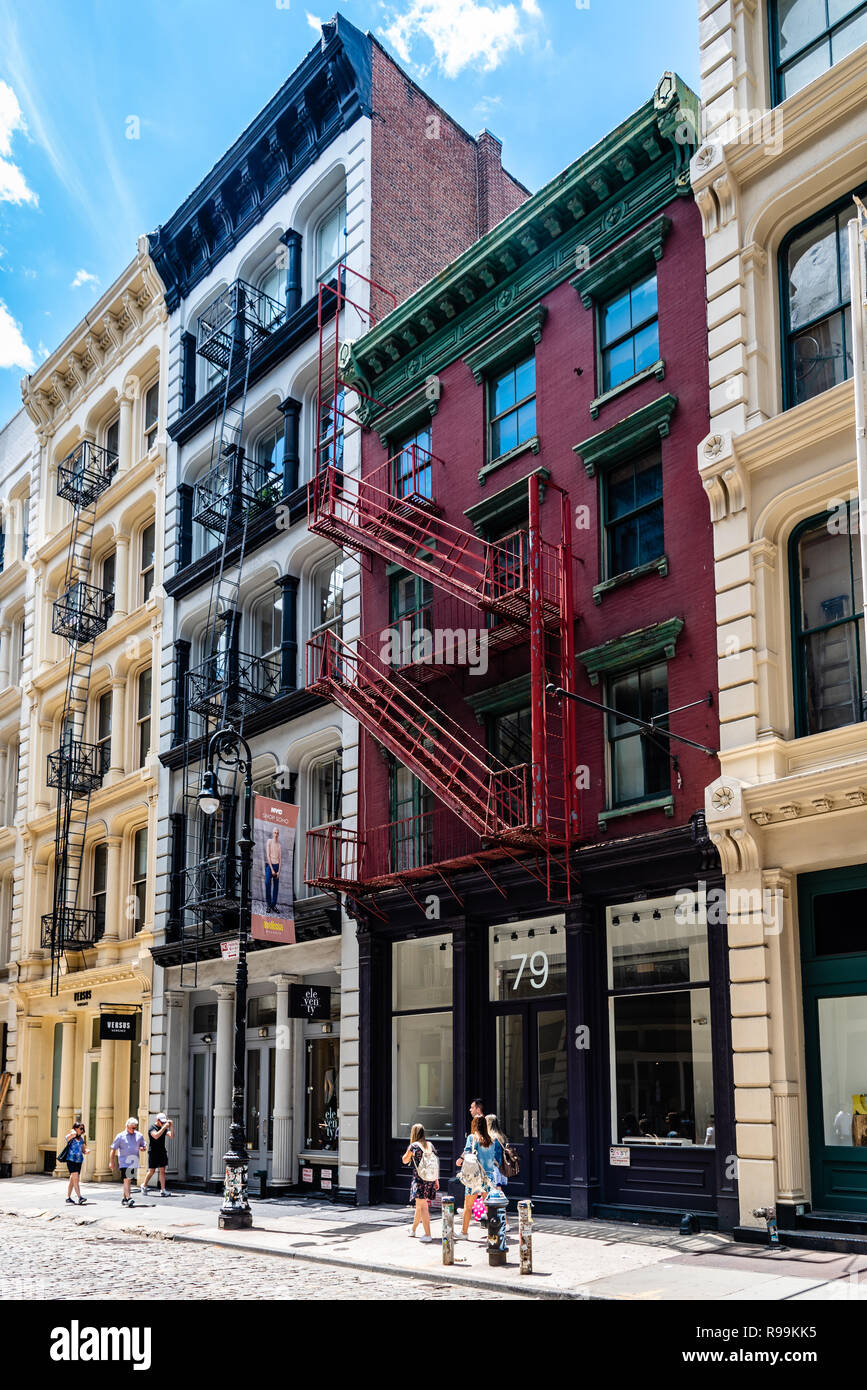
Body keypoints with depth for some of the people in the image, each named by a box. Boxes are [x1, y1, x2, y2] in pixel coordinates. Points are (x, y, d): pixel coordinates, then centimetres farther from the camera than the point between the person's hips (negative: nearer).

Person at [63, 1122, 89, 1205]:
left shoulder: (81, 1139, 13)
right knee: (75, 1178, -16)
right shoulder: (70, 1137, -7)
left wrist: (86, 1151, -5)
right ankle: (80, 1197, -21)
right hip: (71, 1160, -7)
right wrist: (73, 1133, -9)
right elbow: (73, 1134, -31)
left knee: (72, 1180, 13)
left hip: (79, 1161, 7)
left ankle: (68, 1197, 22)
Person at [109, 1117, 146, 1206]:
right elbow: (113, 1149, 2)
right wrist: (111, 1162, -4)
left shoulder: (138, 1135, 10)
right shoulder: (120, 1136, 0)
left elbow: (143, 1146, 22)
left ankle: (124, 1198, 21)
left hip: (134, 1162, 4)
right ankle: (129, 1198, -20)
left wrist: (142, 1148, -3)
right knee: (126, 1180, -14)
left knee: (129, 1181, 9)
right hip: (124, 1162, -4)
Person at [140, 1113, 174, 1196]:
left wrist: (171, 1126, -12)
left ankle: (162, 1190, -3)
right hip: (153, 1152, -5)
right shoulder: (152, 1128, -9)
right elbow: (156, 1136, -28)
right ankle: (144, 1186, 26)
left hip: (162, 1152, 5)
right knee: (152, 1171, 2)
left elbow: (172, 1136, -1)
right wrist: (164, 1127, -29)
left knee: (162, 1171, -1)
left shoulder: (164, 1128, 8)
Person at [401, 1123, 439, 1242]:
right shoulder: (430, 1145, 8)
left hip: (419, 1179, -6)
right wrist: (436, 1180, 13)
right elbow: (436, 1163, 8)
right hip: (431, 1179, 6)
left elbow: (404, 1160, 7)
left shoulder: (414, 1146, -6)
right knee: (420, 1205, 21)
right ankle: (413, 1229, 37)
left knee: (422, 1206, -6)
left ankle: (428, 1235, -13)